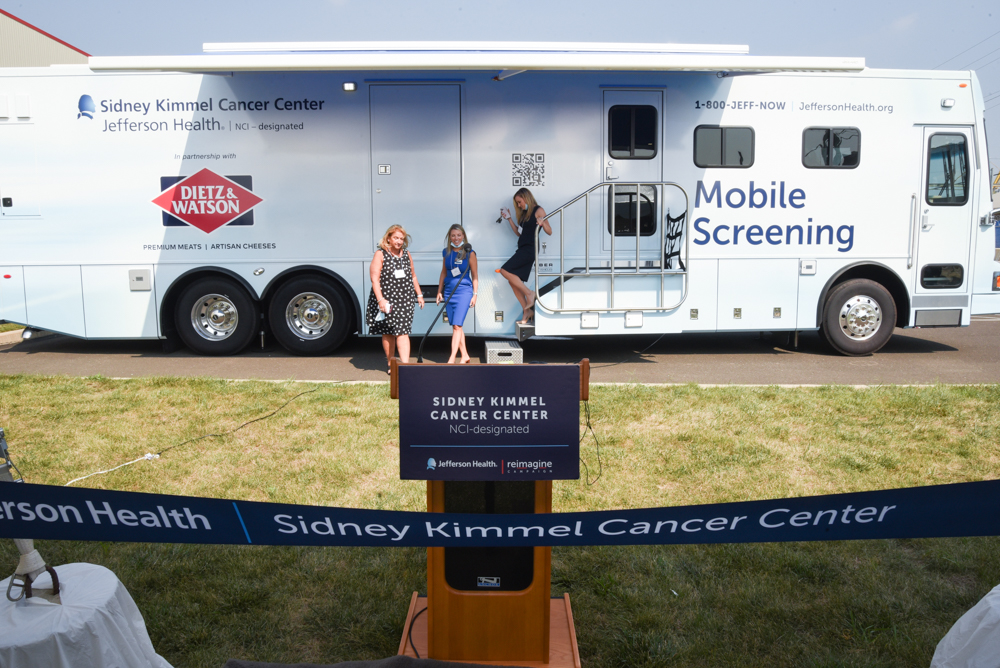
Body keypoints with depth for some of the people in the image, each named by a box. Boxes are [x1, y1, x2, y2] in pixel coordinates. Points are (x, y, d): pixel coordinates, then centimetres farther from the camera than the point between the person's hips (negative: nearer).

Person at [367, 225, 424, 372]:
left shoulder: (406, 254, 11)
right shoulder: (380, 254, -4)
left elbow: (413, 276, 20)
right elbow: (374, 279, -11)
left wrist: (419, 295, 18)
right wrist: (380, 299, -20)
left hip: (405, 299, 3)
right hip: (387, 300, -2)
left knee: (403, 332, -6)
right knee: (388, 333, 9)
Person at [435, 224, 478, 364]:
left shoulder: (469, 253, -4)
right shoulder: (447, 252, 8)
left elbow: (475, 275, 0)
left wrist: (475, 294, -4)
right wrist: (439, 292, 15)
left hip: (464, 291, -5)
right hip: (449, 291, 5)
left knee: (457, 325, -12)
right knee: (455, 326, 8)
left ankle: (452, 358, -13)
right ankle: (465, 356, 18)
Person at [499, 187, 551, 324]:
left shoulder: (538, 210, -4)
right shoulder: (524, 213, 20)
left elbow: (549, 232, -8)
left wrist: (542, 223, -29)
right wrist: (509, 218, 19)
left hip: (530, 249, -9)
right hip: (522, 250, 9)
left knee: (505, 270, -18)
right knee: (513, 281, 2)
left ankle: (529, 293, -10)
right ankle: (527, 311, 6)